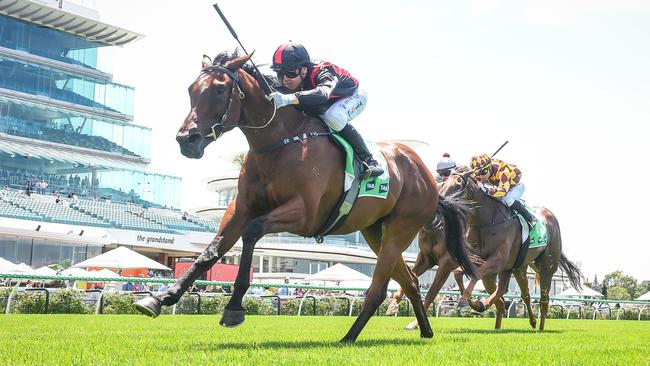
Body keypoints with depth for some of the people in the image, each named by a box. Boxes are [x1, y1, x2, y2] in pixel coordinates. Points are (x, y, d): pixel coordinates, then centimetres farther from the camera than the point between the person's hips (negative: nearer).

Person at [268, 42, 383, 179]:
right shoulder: (291, 84, -20)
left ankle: (368, 160, -25)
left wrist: (289, 98, -77)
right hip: (330, 104, 8)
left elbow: (323, 92, -64)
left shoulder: (322, 72, -41)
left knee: (333, 117, -37)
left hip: (354, 96, -7)